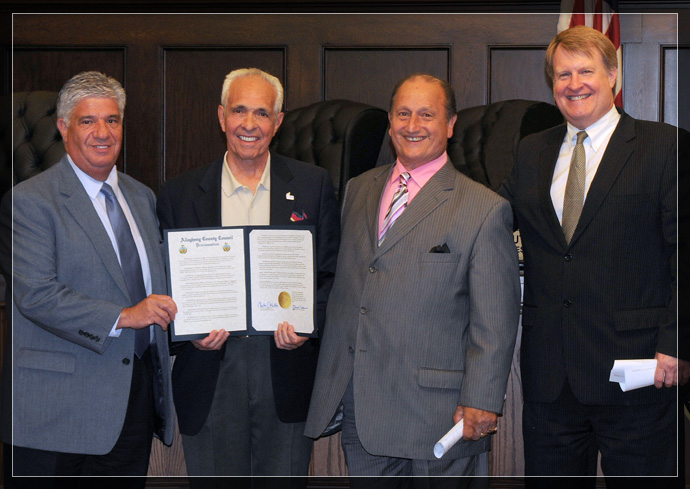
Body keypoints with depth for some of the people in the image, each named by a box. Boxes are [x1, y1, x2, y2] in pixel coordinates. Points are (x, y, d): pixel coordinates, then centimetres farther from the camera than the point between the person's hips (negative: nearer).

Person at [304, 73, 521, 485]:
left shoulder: (485, 209, -4)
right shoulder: (358, 191, 13)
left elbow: (495, 321, -8)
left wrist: (480, 402, -14)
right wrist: (329, 382, 17)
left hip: (435, 410, -5)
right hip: (359, 410, 5)